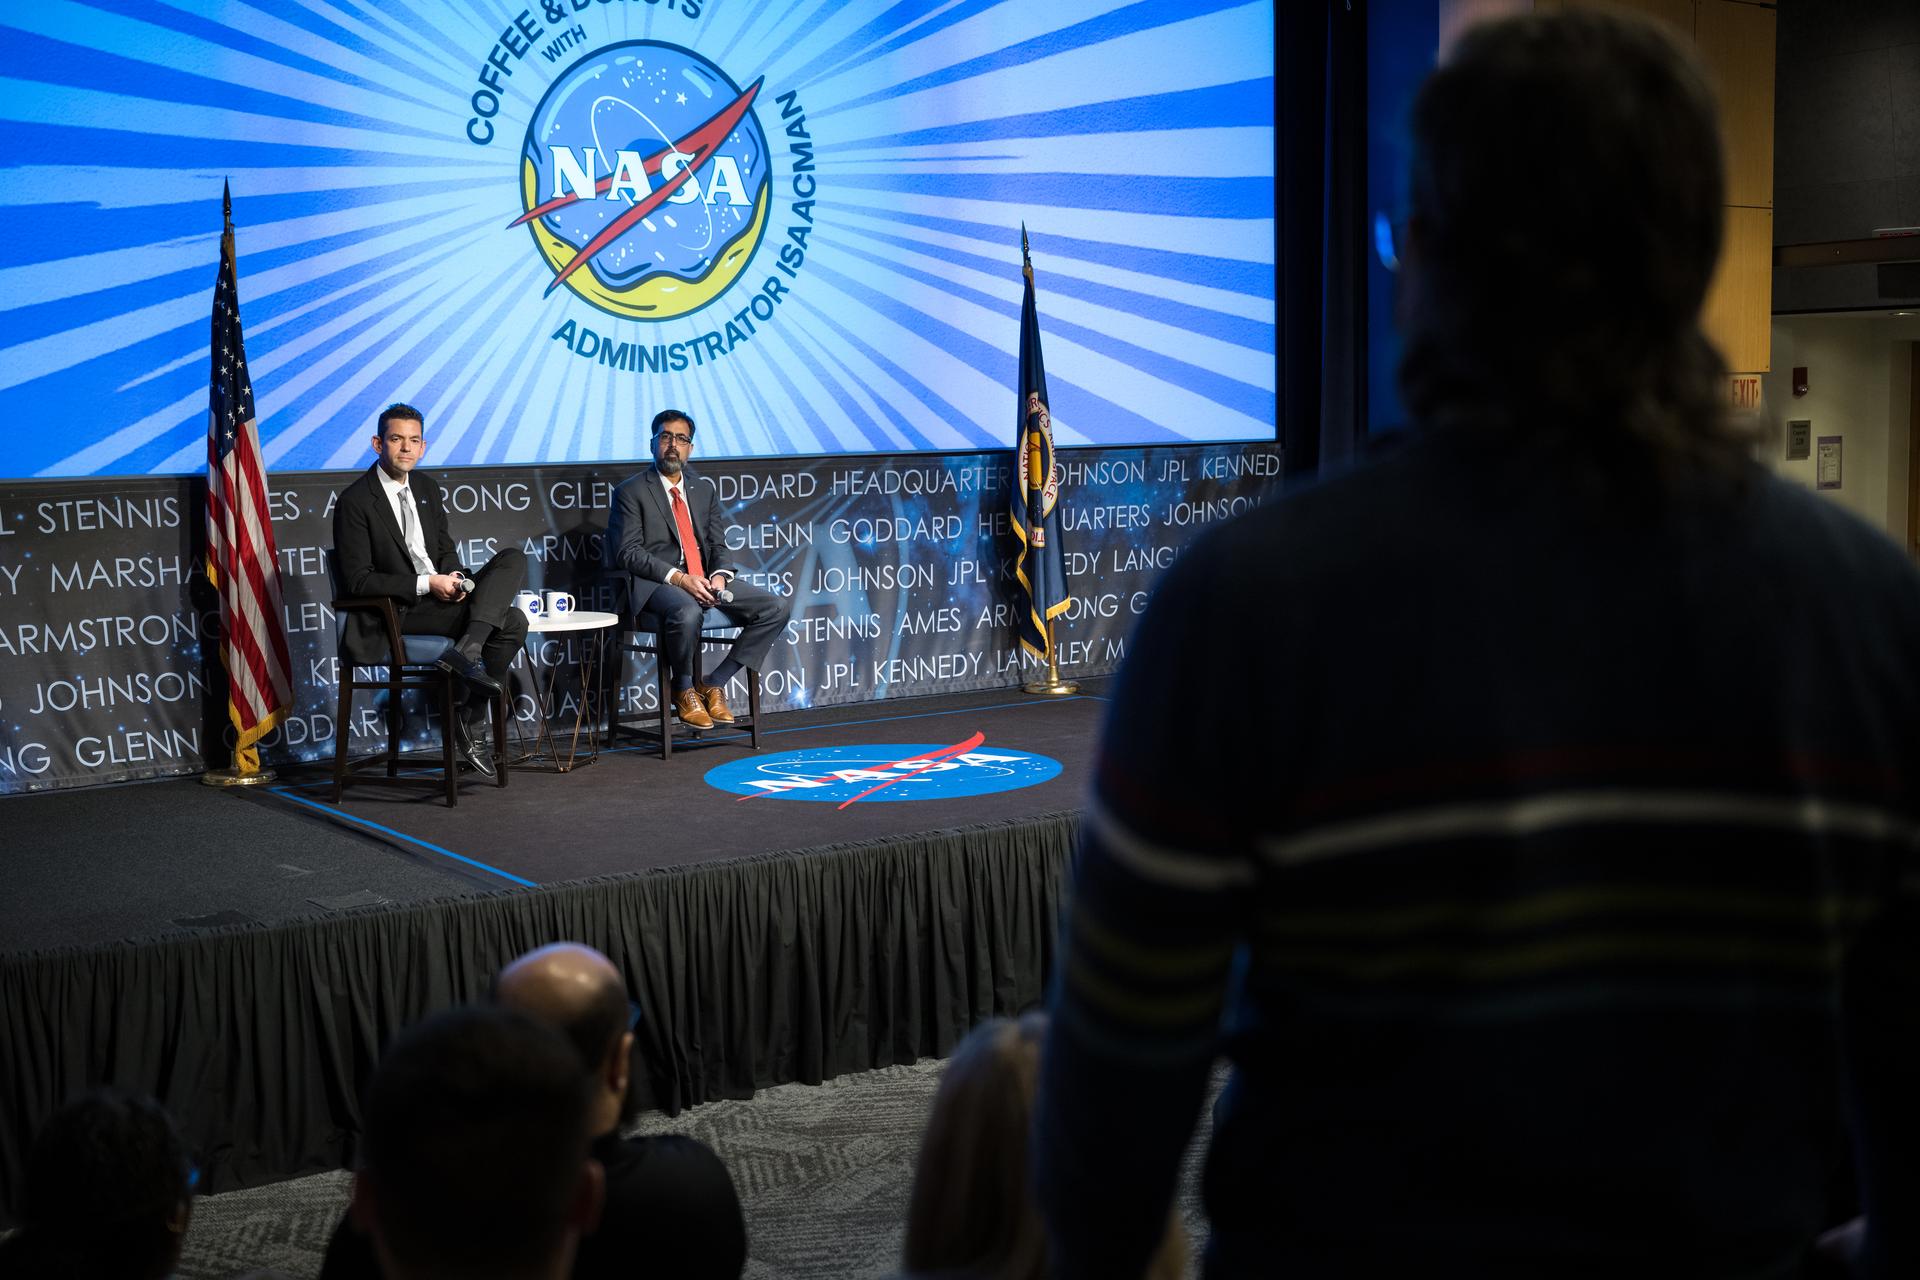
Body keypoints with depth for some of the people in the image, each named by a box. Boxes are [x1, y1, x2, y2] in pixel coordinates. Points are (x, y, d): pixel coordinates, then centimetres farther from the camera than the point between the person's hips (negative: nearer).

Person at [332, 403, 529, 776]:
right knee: (510, 621, -25)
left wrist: (454, 577, -5)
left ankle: (467, 648, -26)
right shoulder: (354, 502, -9)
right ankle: (471, 720, -18)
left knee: (514, 558, -17)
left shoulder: (428, 490, 14)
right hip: (396, 611, -8)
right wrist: (427, 584, -21)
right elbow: (358, 581, -14)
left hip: (441, 593, 8)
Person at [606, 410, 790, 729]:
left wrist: (719, 575, -8)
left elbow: (718, 545, 16)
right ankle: (684, 690, -11)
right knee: (687, 612, -40)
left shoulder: (704, 490, 20)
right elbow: (628, 553, -8)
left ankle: (714, 684, -4)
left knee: (776, 608, -12)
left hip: (705, 580, 6)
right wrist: (678, 578, -20)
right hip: (657, 583, -6)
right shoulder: (631, 492, 2)